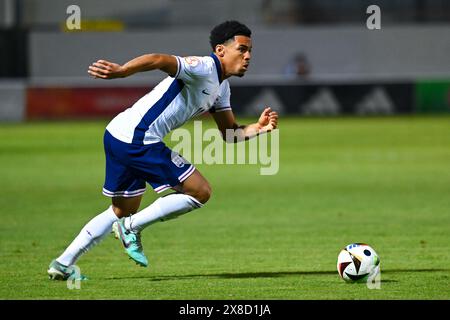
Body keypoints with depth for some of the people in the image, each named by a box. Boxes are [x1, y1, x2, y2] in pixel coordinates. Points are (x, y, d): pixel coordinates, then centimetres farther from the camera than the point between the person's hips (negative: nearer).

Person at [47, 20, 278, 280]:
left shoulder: (221, 87, 19)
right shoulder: (204, 68, -13)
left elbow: (230, 133, 23)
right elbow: (160, 60, -29)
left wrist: (258, 128, 3)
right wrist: (118, 71, -44)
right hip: (139, 139, -10)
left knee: (122, 211, 22)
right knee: (201, 192, -7)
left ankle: (63, 264, 22)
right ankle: (132, 227, -1)